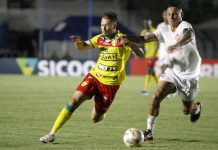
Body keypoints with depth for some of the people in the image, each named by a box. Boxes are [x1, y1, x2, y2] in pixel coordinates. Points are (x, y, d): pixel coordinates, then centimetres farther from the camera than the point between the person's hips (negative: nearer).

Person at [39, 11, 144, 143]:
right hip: (95, 76, 4)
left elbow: (141, 54, -15)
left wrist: (130, 44, -35)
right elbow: (83, 46, 14)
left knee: (95, 119, 0)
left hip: (110, 84, -3)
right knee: (74, 100, -15)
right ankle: (53, 133, -12)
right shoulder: (100, 38, 5)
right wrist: (78, 41, -10)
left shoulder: (122, 39, -10)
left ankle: (101, 112, 39)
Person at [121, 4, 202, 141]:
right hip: (172, 72, 4)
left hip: (189, 75, -4)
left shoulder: (184, 25, -17)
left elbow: (189, 36, -41)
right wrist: (130, 38, -30)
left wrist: (175, 45, -60)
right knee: (156, 96, -18)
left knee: (187, 110, 9)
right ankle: (149, 131, -12)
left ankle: (197, 108, 47)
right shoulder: (165, 32, 0)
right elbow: (145, 38, -10)